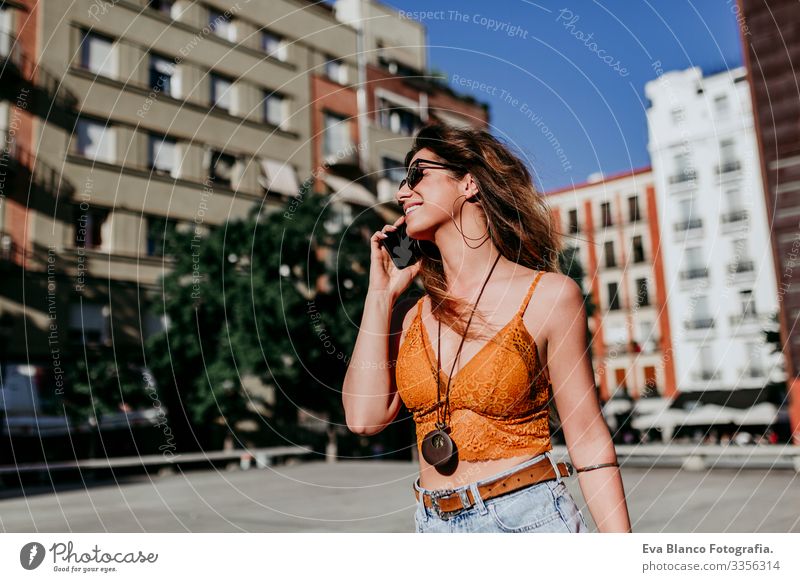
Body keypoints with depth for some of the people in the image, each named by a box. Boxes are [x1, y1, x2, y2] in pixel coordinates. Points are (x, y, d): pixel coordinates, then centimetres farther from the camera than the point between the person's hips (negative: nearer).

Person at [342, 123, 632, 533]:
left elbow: (589, 443, -5)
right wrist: (381, 294, -1)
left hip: (530, 519, -3)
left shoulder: (549, 295, -7)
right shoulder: (416, 316, 6)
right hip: (434, 527, 4)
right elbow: (365, 417, -5)